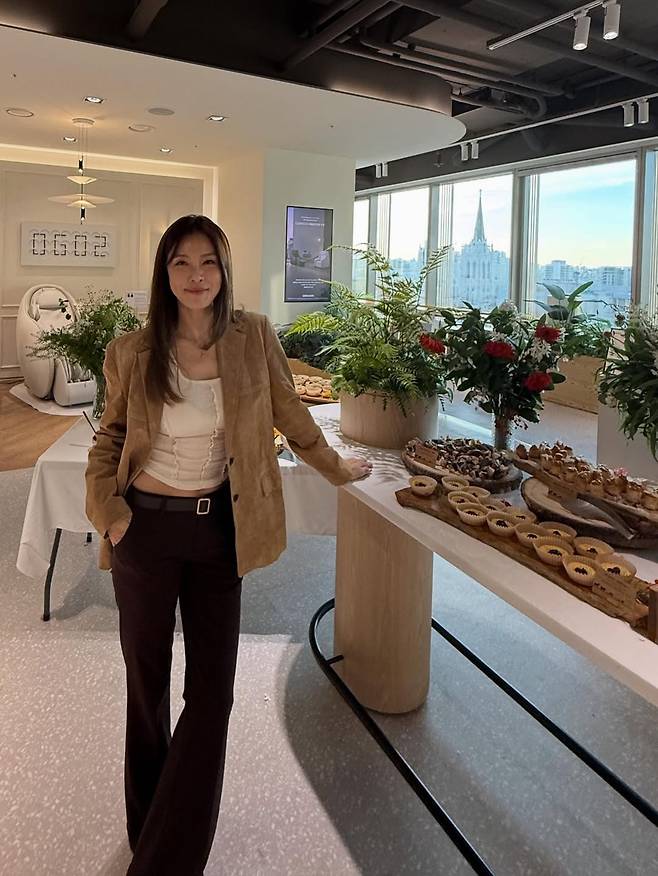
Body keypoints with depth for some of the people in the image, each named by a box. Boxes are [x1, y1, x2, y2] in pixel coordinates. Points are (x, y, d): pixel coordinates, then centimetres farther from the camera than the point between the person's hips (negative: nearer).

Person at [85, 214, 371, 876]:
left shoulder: (254, 338, -5)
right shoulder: (132, 354, -7)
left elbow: (289, 412, 8)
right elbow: (108, 439, 6)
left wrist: (334, 466, 17)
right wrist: (108, 512, -6)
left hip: (220, 529, 1)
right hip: (148, 529, 0)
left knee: (212, 693, 4)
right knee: (147, 684, 14)